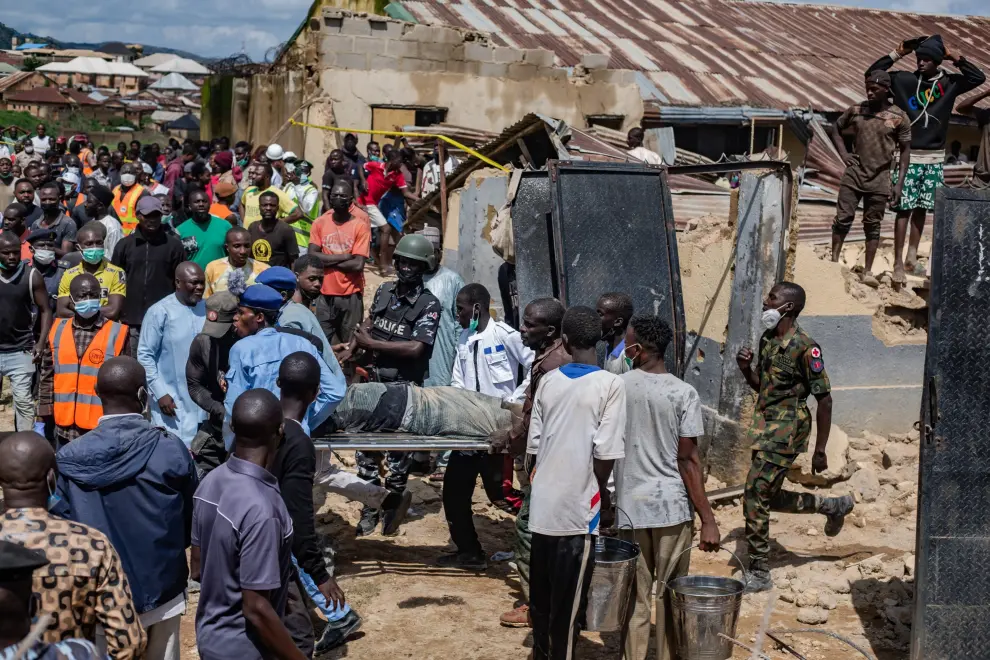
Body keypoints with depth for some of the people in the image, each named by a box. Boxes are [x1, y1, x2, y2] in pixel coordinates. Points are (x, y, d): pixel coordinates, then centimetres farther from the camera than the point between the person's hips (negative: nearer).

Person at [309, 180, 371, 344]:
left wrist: (327, 261, -8)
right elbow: (312, 256, -8)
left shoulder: (360, 225, -6)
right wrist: (344, 257, -13)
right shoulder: (320, 223, 2)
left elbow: (358, 264, -14)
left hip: (351, 295, -2)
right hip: (325, 293, 3)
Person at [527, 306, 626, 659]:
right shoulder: (610, 384, -11)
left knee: (541, 590, 18)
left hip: (543, 504, 5)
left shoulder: (548, 381, 3)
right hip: (578, 507, -5)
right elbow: (605, 454, -14)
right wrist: (605, 501, -1)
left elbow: (534, 444, 6)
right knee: (568, 598, 5)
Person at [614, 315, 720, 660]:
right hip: (672, 506, -1)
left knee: (635, 596, 9)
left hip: (629, 505, 2)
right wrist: (708, 520, -7)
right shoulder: (684, 393, -7)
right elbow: (688, 461, -10)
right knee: (669, 596, 9)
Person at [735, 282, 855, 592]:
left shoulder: (804, 347, -16)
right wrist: (746, 368, -1)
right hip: (765, 426, 9)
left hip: (785, 431, -9)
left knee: (755, 498, -9)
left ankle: (759, 574, 2)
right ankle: (835, 506, 37)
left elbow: (824, 399, -14)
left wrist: (820, 451, -13)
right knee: (769, 497, 16)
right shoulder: (767, 339, 9)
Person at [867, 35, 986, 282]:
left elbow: (979, 78, -4)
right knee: (904, 209, -4)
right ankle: (898, 264, -1)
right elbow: (872, 74, -4)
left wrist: (955, 58, -7)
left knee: (921, 209, 12)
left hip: (934, 159, 3)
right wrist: (898, 53, -8)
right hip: (907, 156, -3)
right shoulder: (904, 80, -3)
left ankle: (911, 258, 23)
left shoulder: (949, 83, 2)